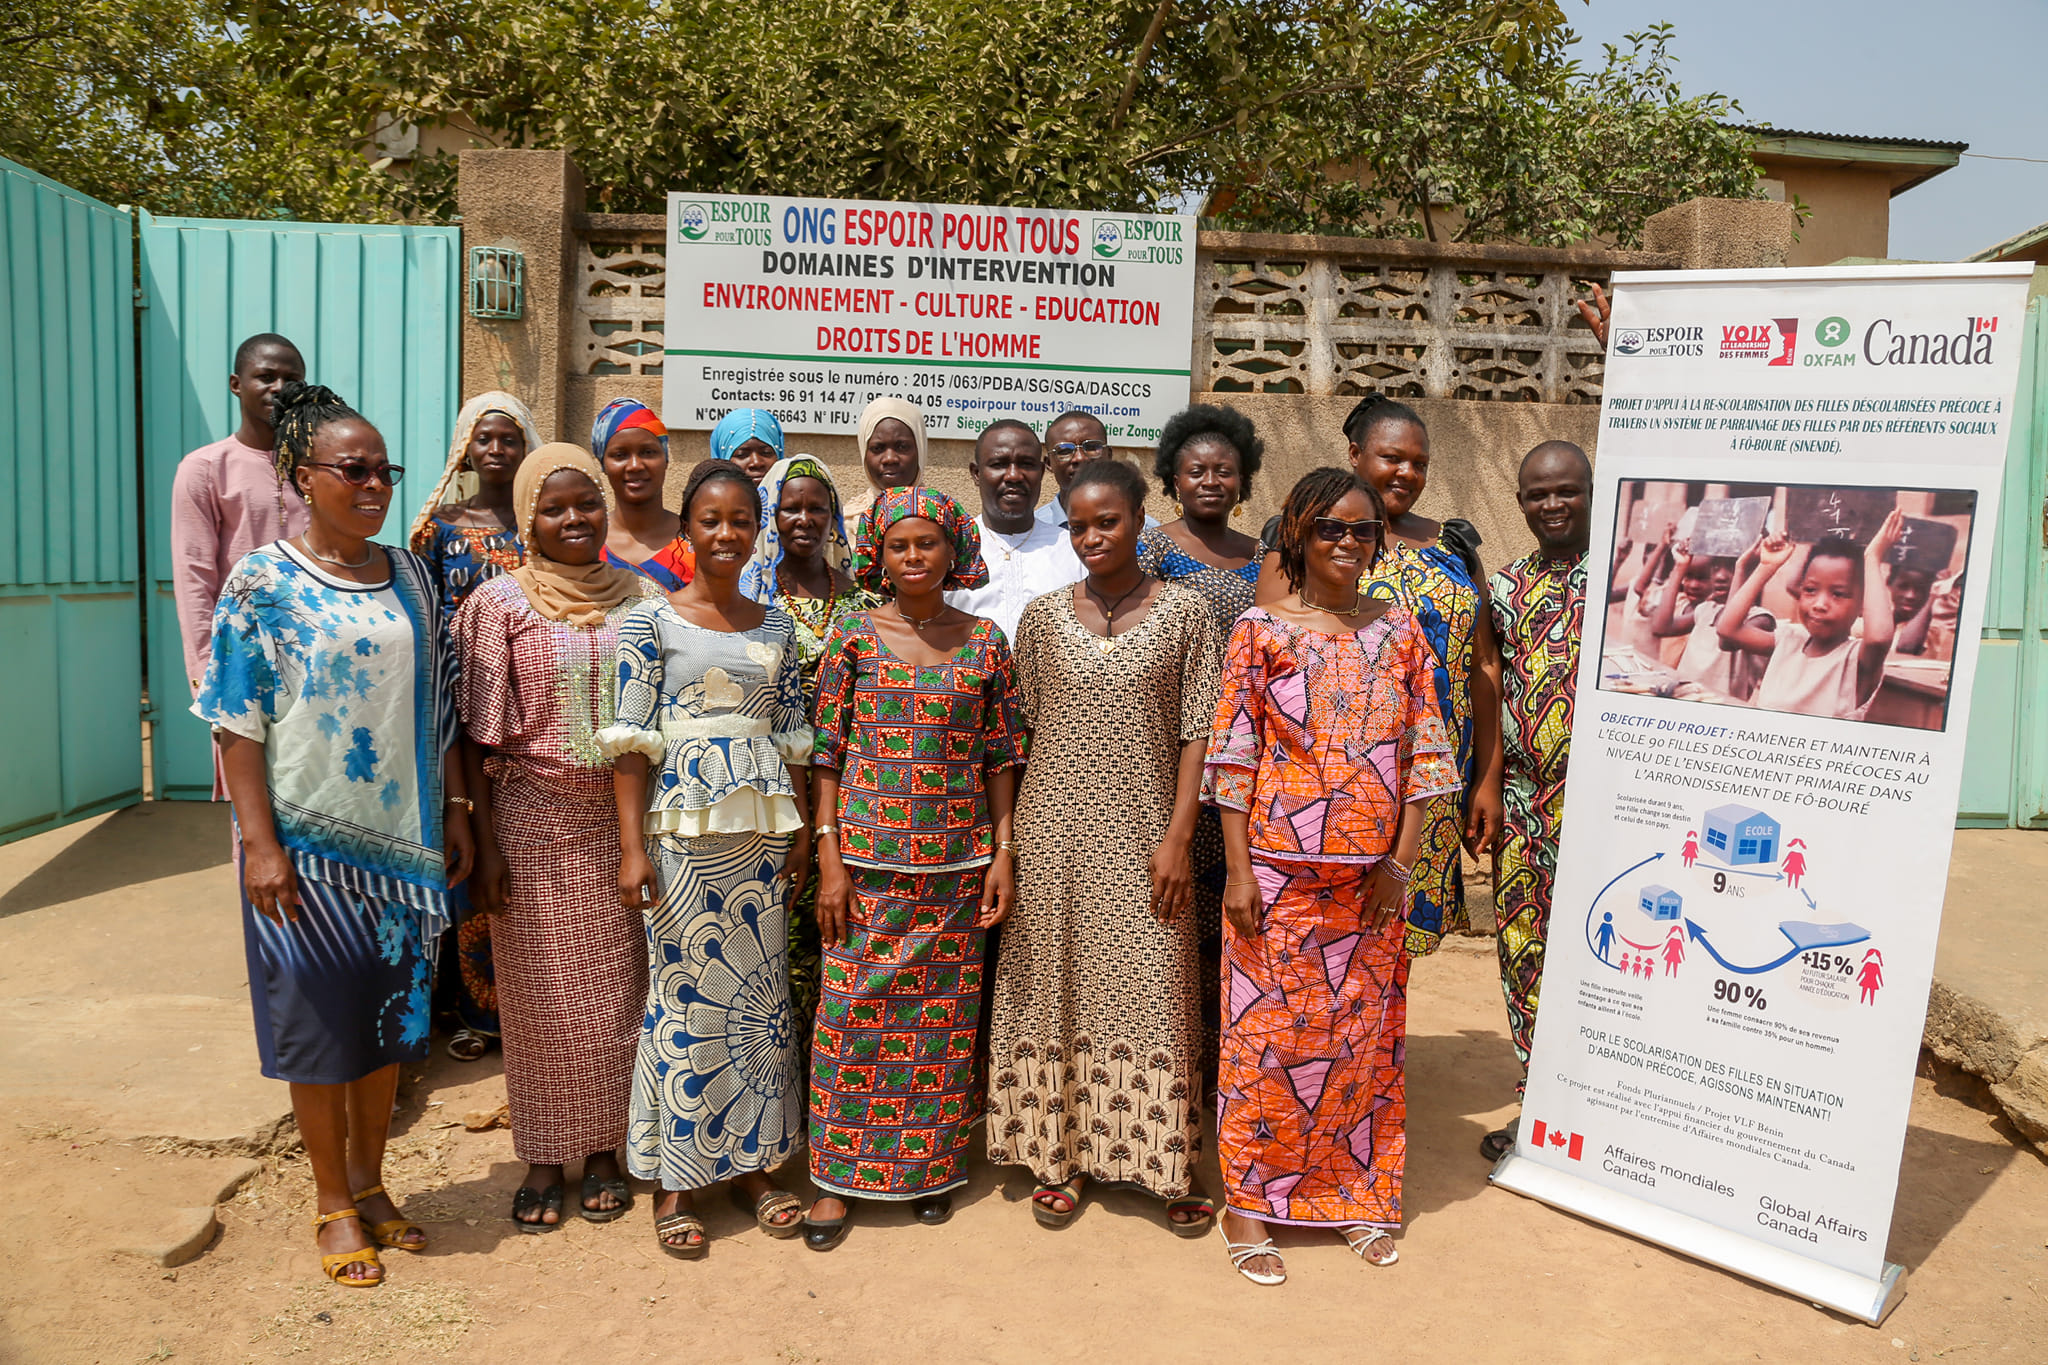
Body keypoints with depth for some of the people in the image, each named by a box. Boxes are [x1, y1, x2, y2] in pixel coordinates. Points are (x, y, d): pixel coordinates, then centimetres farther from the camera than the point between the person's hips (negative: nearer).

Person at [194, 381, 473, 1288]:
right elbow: (237, 723, -10)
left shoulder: (410, 577, 6)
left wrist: (454, 811, 7)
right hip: (308, 840, -4)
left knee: (388, 1009, 14)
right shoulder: (262, 583, -7)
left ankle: (370, 1183, 31)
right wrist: (260, 841, -15)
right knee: (320, 1017, 7)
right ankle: (333, 1203, 23)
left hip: (400, 837, 5)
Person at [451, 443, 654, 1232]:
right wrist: (485, 846, -8)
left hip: (620, 818, 3)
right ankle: (543, 1158, 22)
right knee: (541, 993, 6)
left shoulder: (638, 600, 5)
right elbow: (480, 736, -4)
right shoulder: (499, 604, -4)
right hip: (533, 819, -2)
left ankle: (604, 1149, 25)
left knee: (616, 987, 9)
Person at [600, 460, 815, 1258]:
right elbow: (631, 741, -6)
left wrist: (802, 834, 8)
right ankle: (677, 1179, 16)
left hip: (762, 829, 4)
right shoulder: (652, 621, -2)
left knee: (760, 990, 9)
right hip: (683, 826, -4)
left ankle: (751, 1162, 24)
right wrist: (633, 847, -12)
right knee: (684, 991, 1)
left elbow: (792, 739, 13)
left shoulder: (777, 626, 10)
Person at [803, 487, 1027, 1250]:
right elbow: (827, 751, -1)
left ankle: (928, 1165, 26)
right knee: (854, 1008, 2)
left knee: (945, 1013, 9)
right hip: (868, 854, -1)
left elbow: (1000, 756, 5)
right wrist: (829, 857, -6)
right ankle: (840, 1177, 17)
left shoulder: (984, 641, 4)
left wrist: (1003, 852, 1)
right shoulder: (854, 635, 0)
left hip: (957, 858, 2)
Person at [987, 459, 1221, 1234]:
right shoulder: (1043, 617, 4)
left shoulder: (1184, 613, 0)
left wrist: (1178, 835, -8)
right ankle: (1061, 1154, 23)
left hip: (1143, 833, -1)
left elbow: (1196, 732, -1)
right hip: (1056, 829, 2)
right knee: (1056, 985, 8)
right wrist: (1005, 843, 1)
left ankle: (1165, 1163, 17)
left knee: (1154, 990, 2)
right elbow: (1020, 731, 5)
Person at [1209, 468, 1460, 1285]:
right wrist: (1238, 872, -10)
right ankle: (1247, 1202, 18)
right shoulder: (1261, 629, -4)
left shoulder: (1400, 630, 6)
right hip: (1280, 869, -3)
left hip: (1371, 875, 3)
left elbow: (1425, 750, 5)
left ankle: (1358, 1194, 29)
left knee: (1366, 1031, 12)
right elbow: (1233, 757, -6)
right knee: (1269, 1027, 3)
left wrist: (1401, 861, -1)